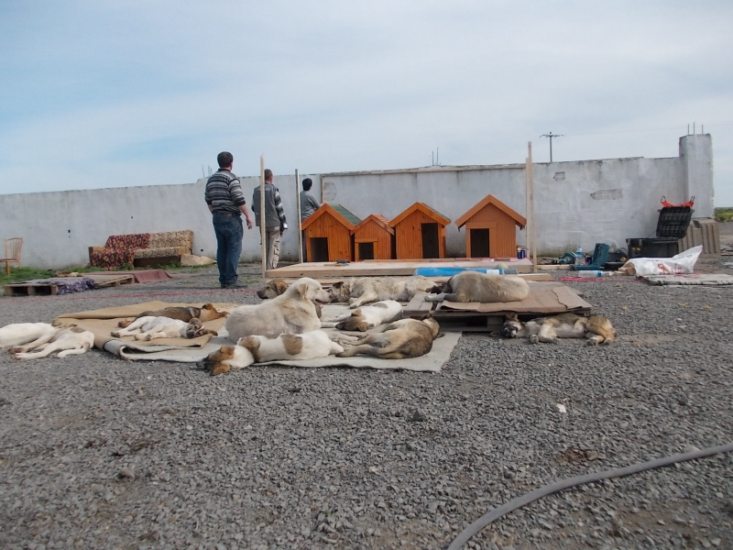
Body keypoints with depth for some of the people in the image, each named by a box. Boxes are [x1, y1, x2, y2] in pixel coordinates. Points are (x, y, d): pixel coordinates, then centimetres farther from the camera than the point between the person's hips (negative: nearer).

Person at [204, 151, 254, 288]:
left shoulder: (211, 179, 13)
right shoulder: (231, 178, -10)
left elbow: (208, 199, 19)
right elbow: (239, 200, -16)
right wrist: (248, 216, -10)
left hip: (217, 217, 8)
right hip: (231, 217, -7)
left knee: (222, 249, 8)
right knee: (234, 248, -6)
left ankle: (223, 280, 9)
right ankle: (231, 280, -10)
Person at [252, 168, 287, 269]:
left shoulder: (256, 190, 4)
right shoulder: (274, 189, -10)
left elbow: (253, 207, 9)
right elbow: (279, 208, -9)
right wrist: (283, 223, -3)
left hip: (262, 224, 5)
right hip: (274, 223, -5)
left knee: (265, 248, 14)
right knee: (274, 249, 0)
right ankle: (271, 269, -5)